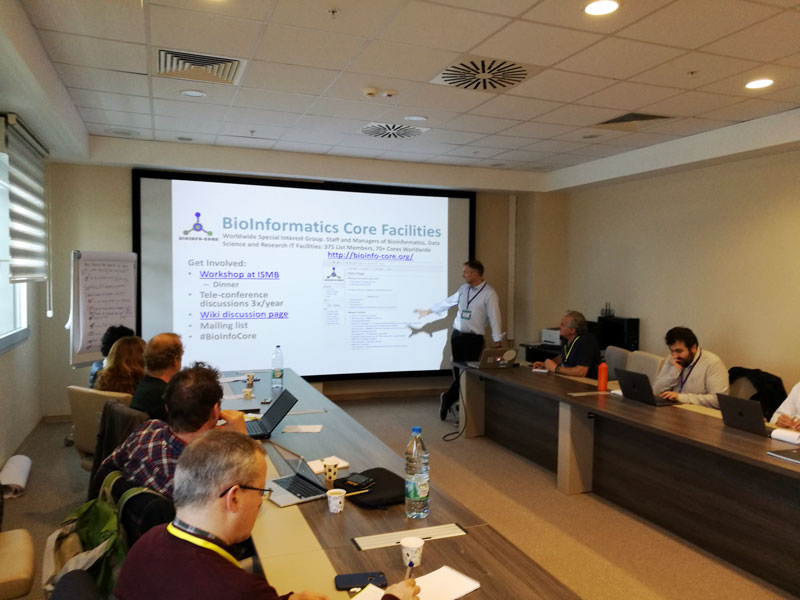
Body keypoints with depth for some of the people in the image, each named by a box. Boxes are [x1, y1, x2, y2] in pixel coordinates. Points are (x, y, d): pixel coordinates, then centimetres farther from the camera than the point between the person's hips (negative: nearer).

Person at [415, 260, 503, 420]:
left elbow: (494, 317, -13)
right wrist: (428, 311, 21)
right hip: (457, 335, 6)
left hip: (474, 338, -5)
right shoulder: (463, 289, 8)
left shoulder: (489, 293, -11)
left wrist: (497, 341, -16)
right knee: (458, 371, 8)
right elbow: (448, 302, 19)